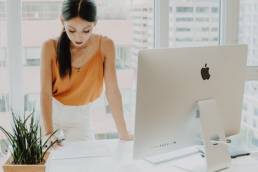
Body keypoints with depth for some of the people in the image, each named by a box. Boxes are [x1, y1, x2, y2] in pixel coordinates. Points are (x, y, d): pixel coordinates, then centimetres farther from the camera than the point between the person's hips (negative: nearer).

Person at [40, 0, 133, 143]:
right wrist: (49, 133, -34)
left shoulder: (105, 46, -18)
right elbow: (45, 91, -24)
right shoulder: (50, 47, -19)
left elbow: (112, 90, -18)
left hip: (80, 117, 1)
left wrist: (123, 133, -20)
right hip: (52, 111, -1)